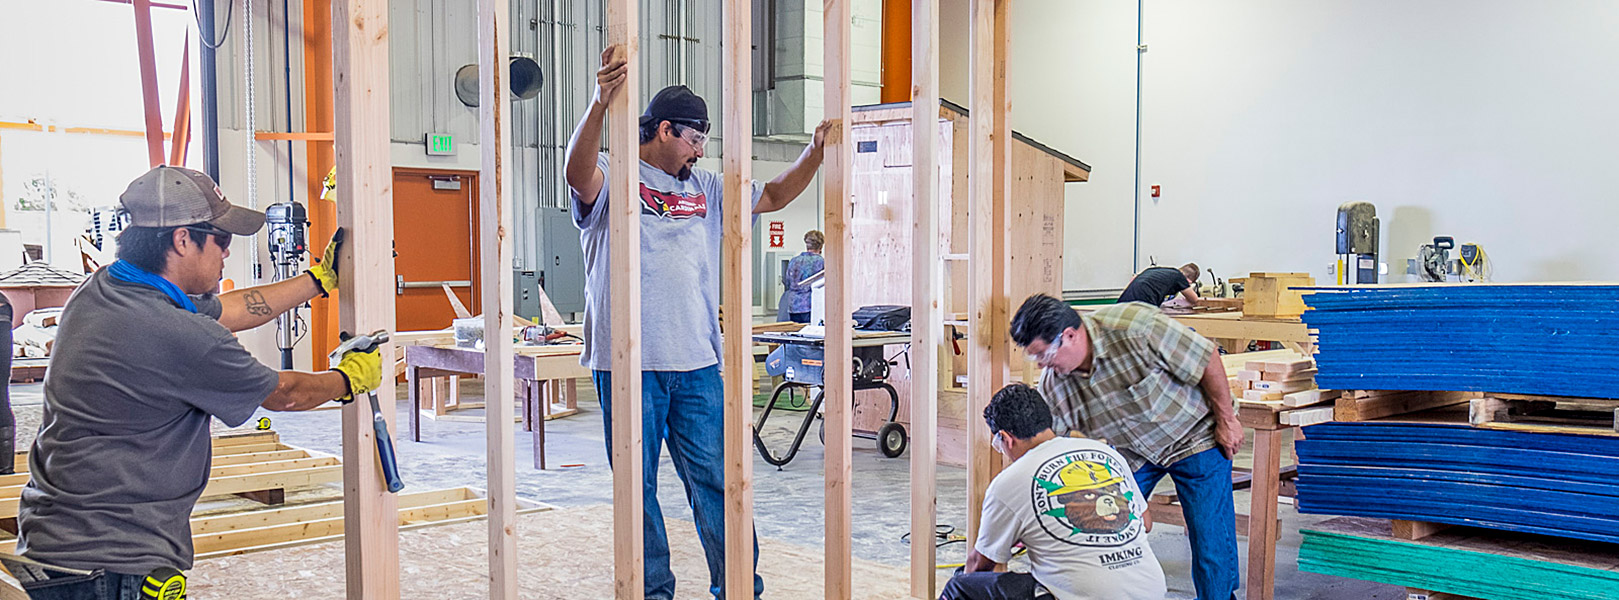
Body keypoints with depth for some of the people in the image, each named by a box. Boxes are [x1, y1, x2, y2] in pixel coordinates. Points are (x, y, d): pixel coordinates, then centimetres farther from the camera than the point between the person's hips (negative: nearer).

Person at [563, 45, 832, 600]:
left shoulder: (705, 189, 18)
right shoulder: (612, 179, 0)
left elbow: (773, 197, 24)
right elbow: (577, 172, -22)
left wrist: (816, 151, 9)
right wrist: (600, 106, -39)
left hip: (696, 364, 4)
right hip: (627, 364, -4)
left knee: (715, 480, 5)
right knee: (636, 485, 6)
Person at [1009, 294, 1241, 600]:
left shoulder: (1135, 327, -33)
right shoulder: (1052, 385, -16)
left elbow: (1206, 359, -22)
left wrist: (1226, 420, -13)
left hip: (1194, 433, -4)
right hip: (1129, 452, 4)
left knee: (1211, 537, -5)